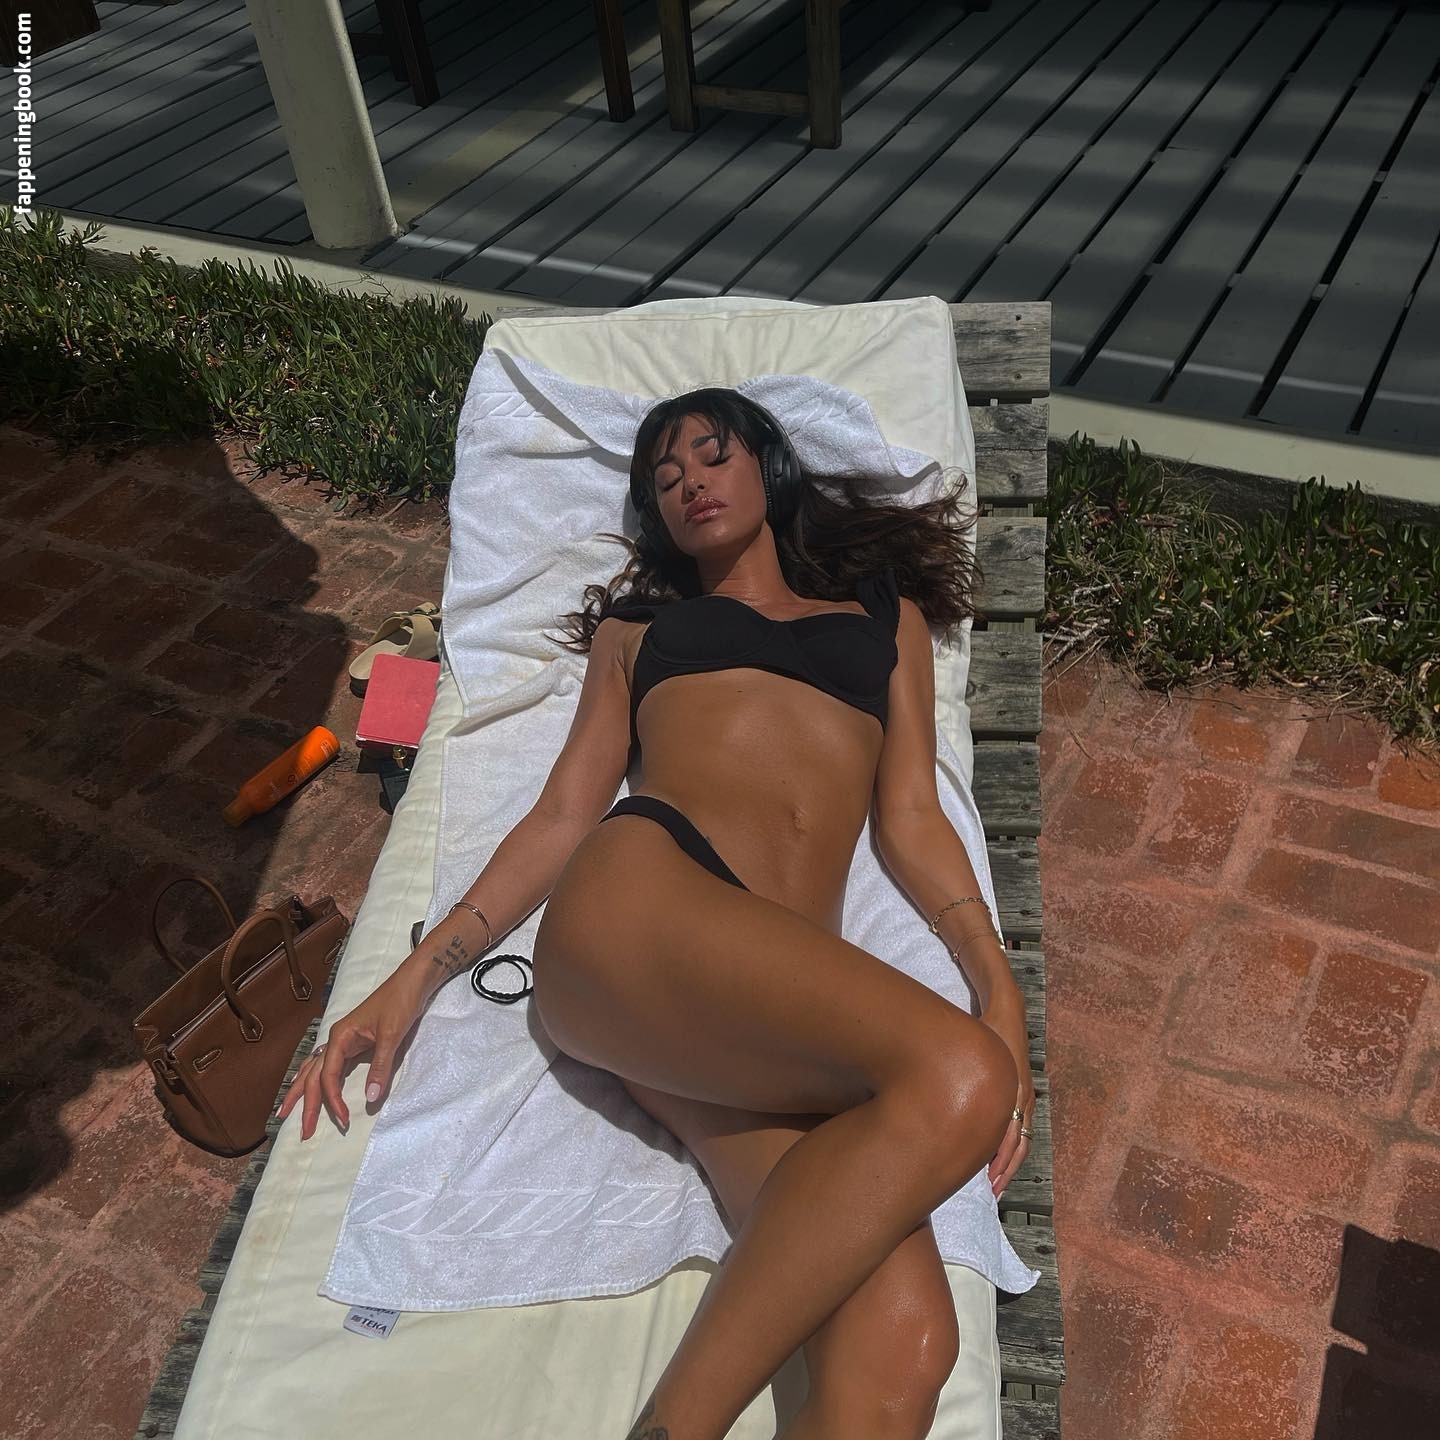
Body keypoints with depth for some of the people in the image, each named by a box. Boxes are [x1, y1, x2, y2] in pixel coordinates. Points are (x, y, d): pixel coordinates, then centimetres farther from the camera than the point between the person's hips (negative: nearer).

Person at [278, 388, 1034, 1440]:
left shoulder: (888, 614, 32)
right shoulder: (634, 627, 29)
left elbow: (912, 816, 21)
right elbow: (562, 817, 19)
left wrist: (999, 985, 4)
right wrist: (413, 980, 7)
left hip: (789, 987, 2)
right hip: (638, 892, -1)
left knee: (904, 1350, -27)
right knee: (955, 1077, -32)